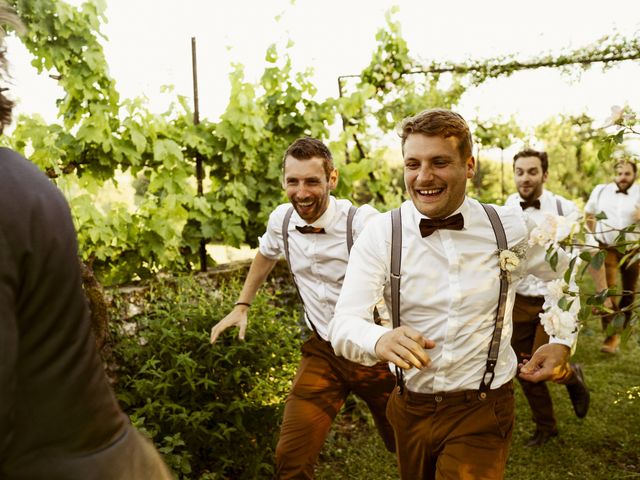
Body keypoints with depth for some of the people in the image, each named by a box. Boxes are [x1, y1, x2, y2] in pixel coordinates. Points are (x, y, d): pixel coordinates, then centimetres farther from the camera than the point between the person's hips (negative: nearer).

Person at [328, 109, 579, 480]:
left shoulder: (510, 227, -9)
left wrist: (563, 341, 2)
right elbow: (343, 324, -22)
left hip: (483, 412, -1)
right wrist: (381, 340, -43)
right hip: (412, 410, 2)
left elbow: (571, 275, 11)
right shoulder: (381, 234, -13)